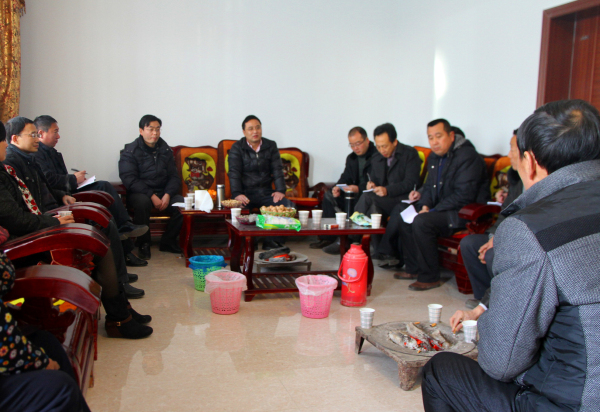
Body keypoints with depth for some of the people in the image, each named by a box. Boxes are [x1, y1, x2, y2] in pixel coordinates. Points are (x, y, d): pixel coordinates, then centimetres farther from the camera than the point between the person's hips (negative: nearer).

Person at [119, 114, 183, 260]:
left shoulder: (165, 150, 12)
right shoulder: (130, 151, -2)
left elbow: (174, 177, 8)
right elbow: (129, 179, -12)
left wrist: (167, 195, -13)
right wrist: (152, 196, -23)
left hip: (163, 192, 4)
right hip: (139, 193, -4)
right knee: (142, 202, -38)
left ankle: (167, 241, -5)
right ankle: (143, 244, -18)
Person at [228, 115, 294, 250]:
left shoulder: (271, 146, 12)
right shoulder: (237, 148, 3)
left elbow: (277, 170, 6)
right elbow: (234, 173, -7)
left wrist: (280, 190, -10)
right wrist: (237, 194, -23)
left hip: (266, 192, 3)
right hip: (246, 193, -2)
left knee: (287, 205, -24)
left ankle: (272, 241, -15)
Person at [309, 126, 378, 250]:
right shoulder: (351, 158, 14)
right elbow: (345, 178, 11)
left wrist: (359, 189, -32)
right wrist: (338, 187, -12)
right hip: (355, 193, 8)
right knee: (329, 195, -3)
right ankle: (327, 237, -5)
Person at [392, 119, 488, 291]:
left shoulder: (467, 156, -19)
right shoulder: (434, 157, 10)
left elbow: (464, 196, -25)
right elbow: (430, 186, 18)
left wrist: (433, 211, -23)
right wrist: (425, 205, -5)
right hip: (442, 208, 10)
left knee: (422, 222, -29)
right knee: (401, 212, 4)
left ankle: (430, 277, -14)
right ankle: (413, 268, 9)